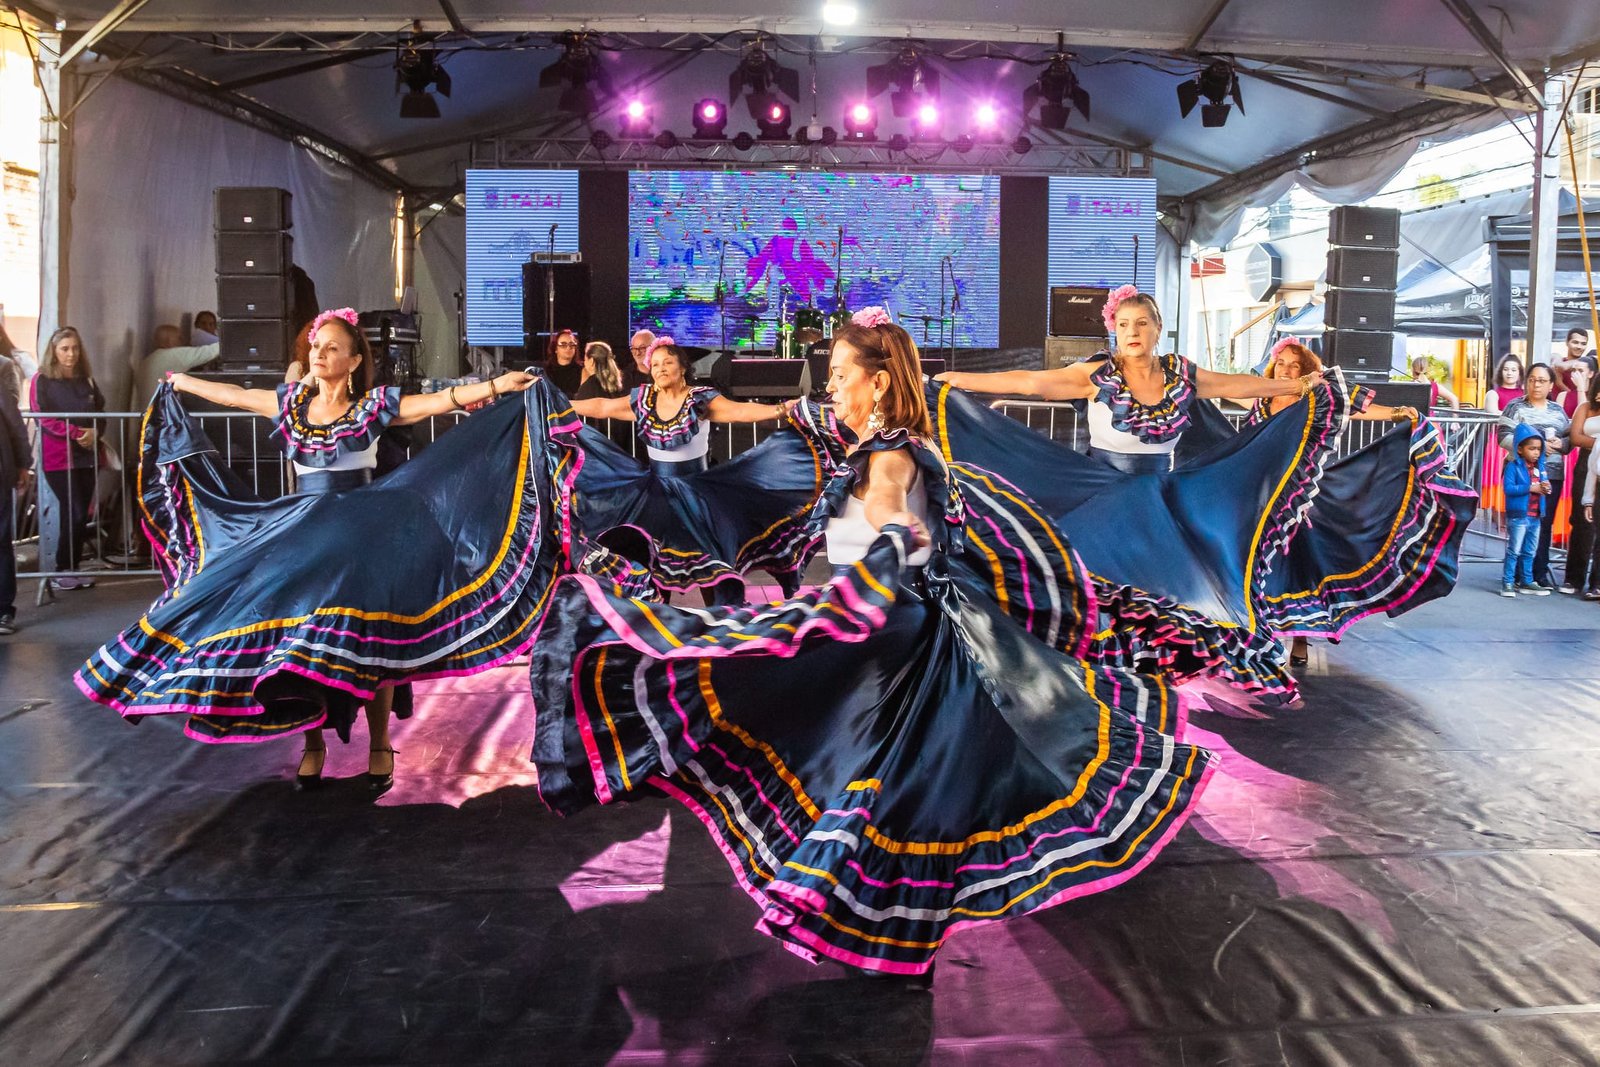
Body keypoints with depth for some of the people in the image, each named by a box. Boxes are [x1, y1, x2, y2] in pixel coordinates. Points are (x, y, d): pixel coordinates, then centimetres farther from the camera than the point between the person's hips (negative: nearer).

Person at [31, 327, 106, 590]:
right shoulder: (42, 380, -1)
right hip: (58, 458, -5)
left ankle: (72, 570, 14)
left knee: (81, 515, 5)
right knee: (75, 514, -11)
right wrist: (77, 432, -18)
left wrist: (94, 432, -9)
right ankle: (63, 571, 2)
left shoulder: (87, 381, 15)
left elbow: (101, 415, 13)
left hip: (87, 456, 5)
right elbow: (42, 418, -9)